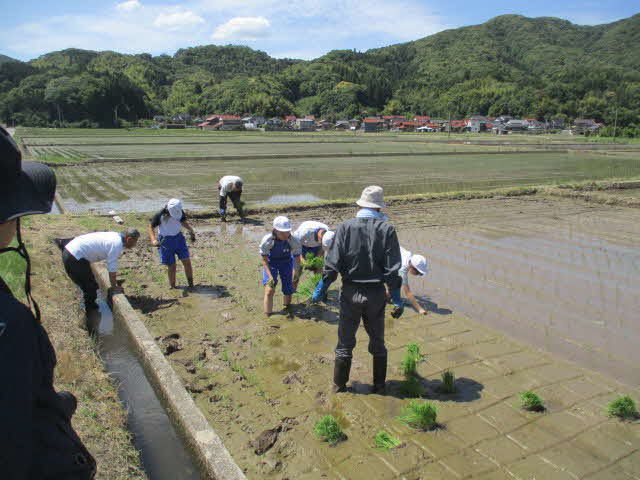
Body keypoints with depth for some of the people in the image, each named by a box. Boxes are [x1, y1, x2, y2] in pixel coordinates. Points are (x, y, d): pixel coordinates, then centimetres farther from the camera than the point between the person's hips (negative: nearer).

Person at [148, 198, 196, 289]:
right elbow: (151, 227, -8)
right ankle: (172, 287, 21)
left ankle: (191, 285, 12)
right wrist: (153, 240, -23)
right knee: (171, 266, 1)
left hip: (179, 238, 3)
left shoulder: (180, 212, -8)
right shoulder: (159, 216, -19)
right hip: (166, 241, -3)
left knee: (187, 262, -1)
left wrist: (191, 230, -4)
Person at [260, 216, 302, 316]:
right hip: (271, 263, -1)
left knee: (288, 290, 6)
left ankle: (287, 309, 38)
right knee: (270, 290, -17)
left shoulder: (293, 241, -28)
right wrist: (270, 277, -30)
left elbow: (297, 259, -15)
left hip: (286, 262, 2)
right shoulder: (267, 240, -31)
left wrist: (295, 272, -27)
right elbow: (264, 260, -21)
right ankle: (268, 315, -1)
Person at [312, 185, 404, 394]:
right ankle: (379, 386, 31)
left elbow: (332, 263, -10)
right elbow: (392, 269, -9)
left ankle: (339, 386, 27)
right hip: (376, 294, 1)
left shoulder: (345, 227, -8)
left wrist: (321, 289, 2)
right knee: (378, 344, 19)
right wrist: (397, 300, -2)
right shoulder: (387, 229, -7)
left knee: (345, 343, 15)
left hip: (350, 293, -1)